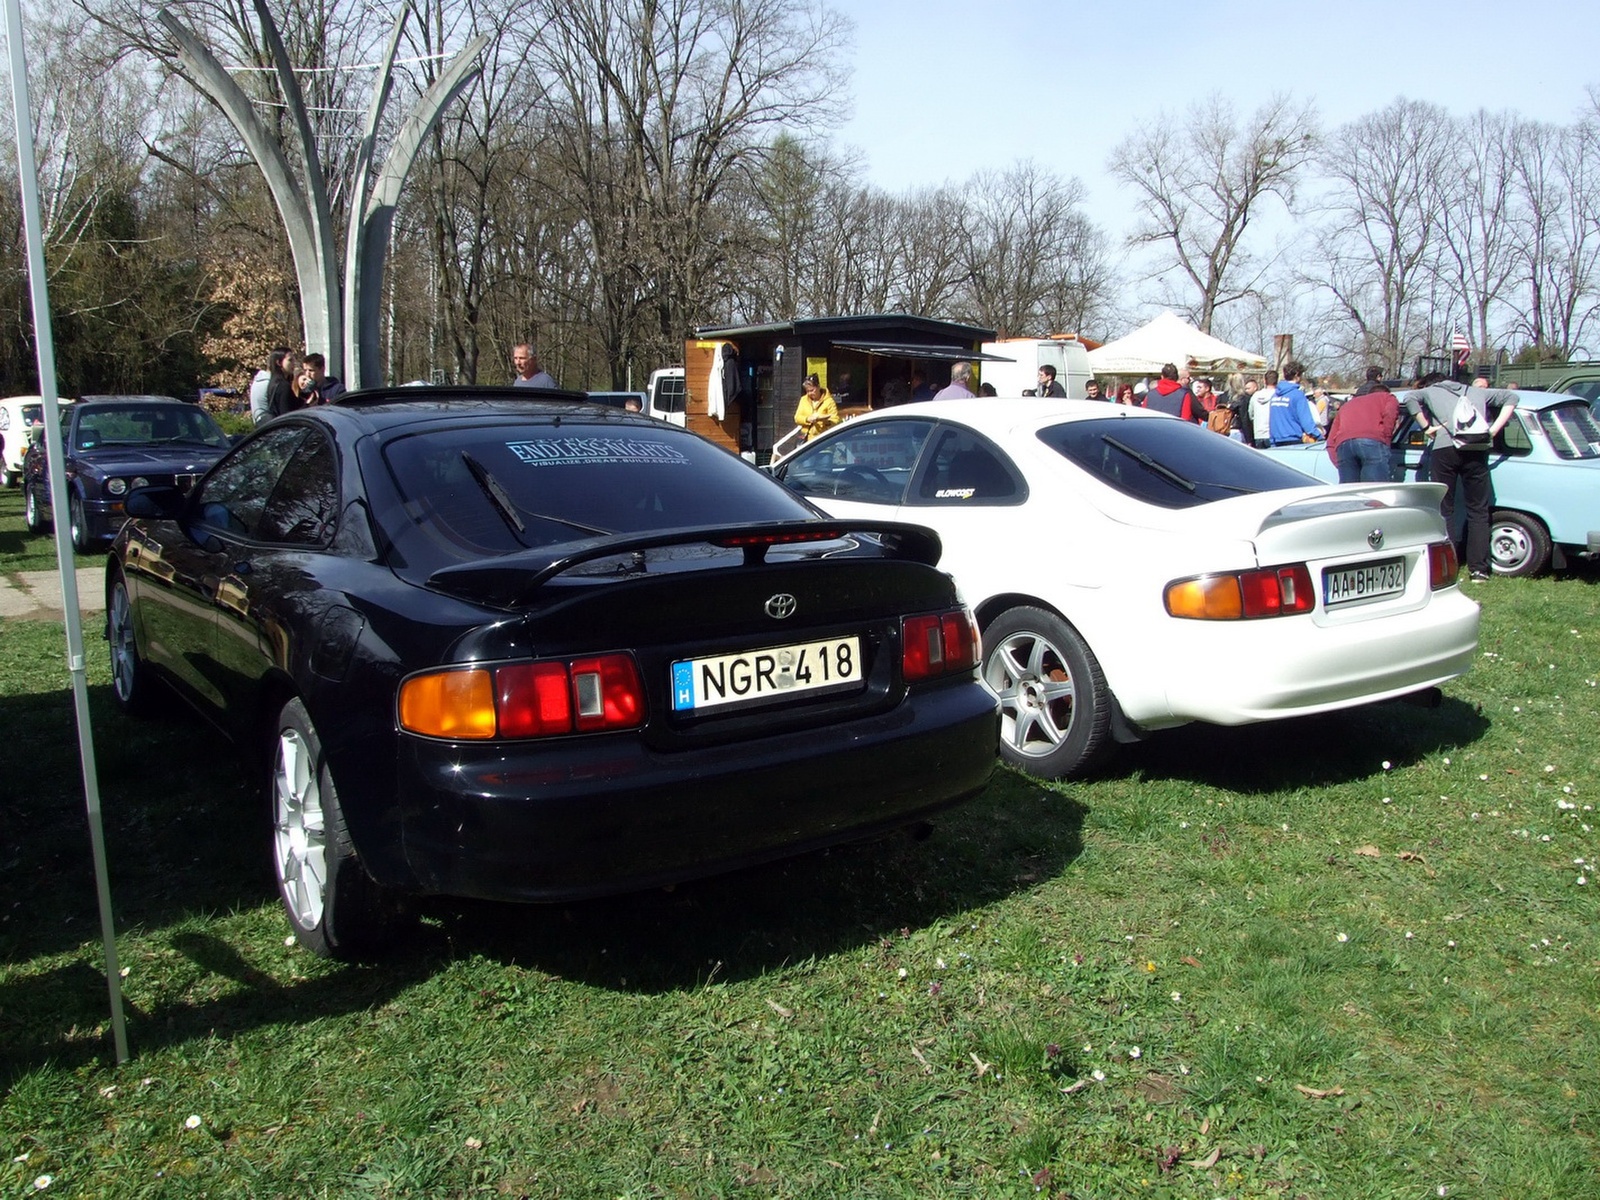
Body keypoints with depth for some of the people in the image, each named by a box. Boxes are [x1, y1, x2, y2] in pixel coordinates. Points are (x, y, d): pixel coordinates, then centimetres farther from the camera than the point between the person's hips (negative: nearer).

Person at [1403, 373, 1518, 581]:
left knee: (1444, 510, 4)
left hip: (1445, 448, -2)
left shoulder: (1430, 391, 20)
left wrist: (1426, 427, 3)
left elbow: (1410, 397, -1)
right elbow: (1511, 397, 23)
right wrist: (1494, 429, 13)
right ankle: (1478, 568, 6)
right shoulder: (1476, 392, 30)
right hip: (1477, 450, 2)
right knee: (1478, 511, 9)